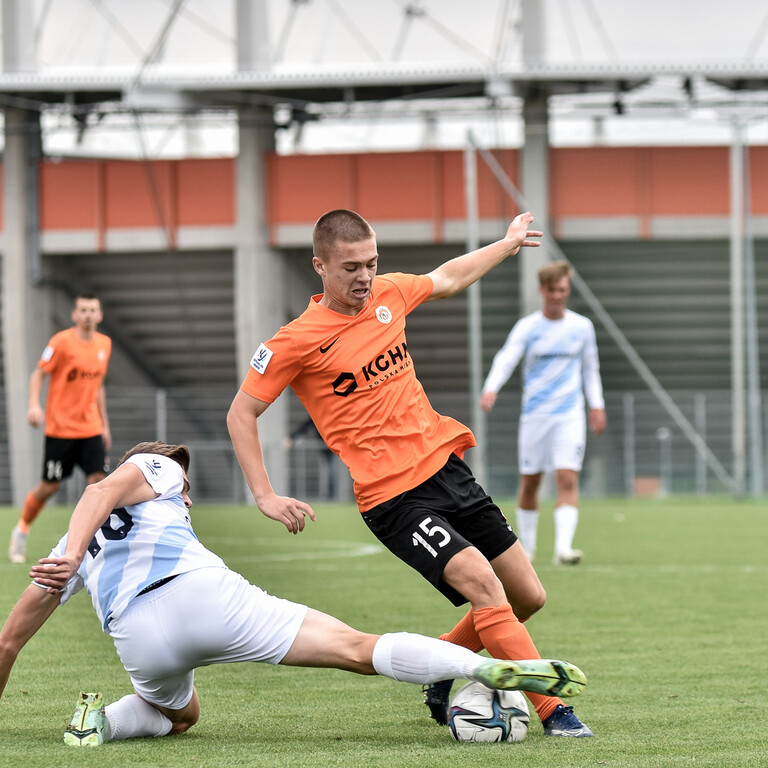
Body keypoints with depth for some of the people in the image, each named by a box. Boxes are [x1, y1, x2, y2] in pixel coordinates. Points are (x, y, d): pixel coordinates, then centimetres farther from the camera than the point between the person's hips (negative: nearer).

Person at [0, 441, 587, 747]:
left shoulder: (70, 551, 36)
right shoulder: (155, 468, 26)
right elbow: (101, 491, 3)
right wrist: (72, 554, -12)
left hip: (137, 636, 4)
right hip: (199, 591, -4)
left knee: (180, 714, 36)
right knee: (359, 650, -5)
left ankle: (99, 720, 9)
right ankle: (489, 668, -22)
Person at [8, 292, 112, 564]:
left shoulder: (104, 344, 8)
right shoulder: (61, 342, -9)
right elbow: (38, 374, -7)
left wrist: (104, 424, 18)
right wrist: (34, 405, -23)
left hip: (90, 427, 5)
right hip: (60, 427, -5)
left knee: (98, 479, -10)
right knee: (49, 486, 0)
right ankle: (21, 531, 23)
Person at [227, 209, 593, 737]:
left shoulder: (388, 293, 7)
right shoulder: (299, 341, -10)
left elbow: (446, 279, 29)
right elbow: (241, 414, -2)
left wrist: (508, 244, 39)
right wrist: (266, 497, -8)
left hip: (446, 467, 7)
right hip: (393, 498, -7)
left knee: (528, 598, 7)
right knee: (482, 584, -23)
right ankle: (553, 712, -17)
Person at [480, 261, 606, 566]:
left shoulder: (582, 326, 6)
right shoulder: (527, 327, -1)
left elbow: (590, 368, 18)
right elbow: (506, 358, -15)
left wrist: (596, 404, 12)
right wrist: (491, 389, -33)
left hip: (570, 415, 0)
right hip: (534, 414, 0)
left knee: (567, 479, -14)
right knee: (530, 482, 6)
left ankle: (563, 548, -22)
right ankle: (527, 546, 23)